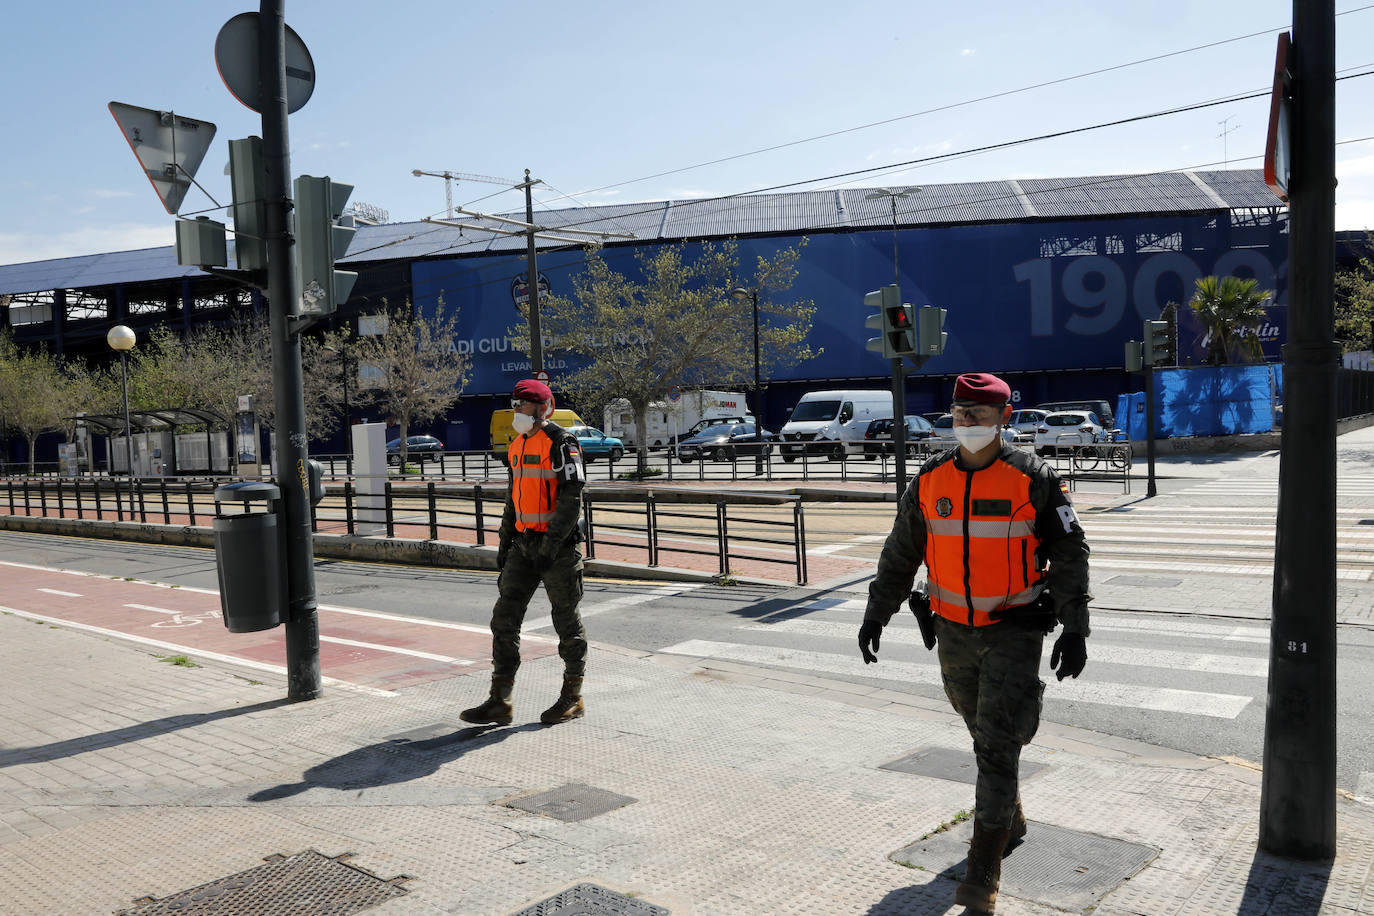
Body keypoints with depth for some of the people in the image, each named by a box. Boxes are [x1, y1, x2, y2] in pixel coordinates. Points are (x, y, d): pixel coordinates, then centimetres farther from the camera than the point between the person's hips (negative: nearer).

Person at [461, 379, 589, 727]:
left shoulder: (560, 442, -12)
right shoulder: (517, 446, 14)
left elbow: (571, 498, -18)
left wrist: (551, 546, -22)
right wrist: (504, 541, 17)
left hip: (558, 544, -8)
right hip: (524, 542, 8)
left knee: (566, 619, 4)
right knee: (505, 616, 2)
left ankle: (573, 698, 17)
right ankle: (500, 701, 6)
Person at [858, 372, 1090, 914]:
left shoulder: (1032, 480, -10)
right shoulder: (930, 482, 0)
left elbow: (1069, 554, -5)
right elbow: (899, 555, 8)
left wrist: (1075, 629, -9)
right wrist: (875, 616, 7)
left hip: (1016, 630, -4)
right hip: (954, 631, 4)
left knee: (998, 742, -8)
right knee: (984, 735, 19)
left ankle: (983, 873, -1)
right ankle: (1011, 821, 43)